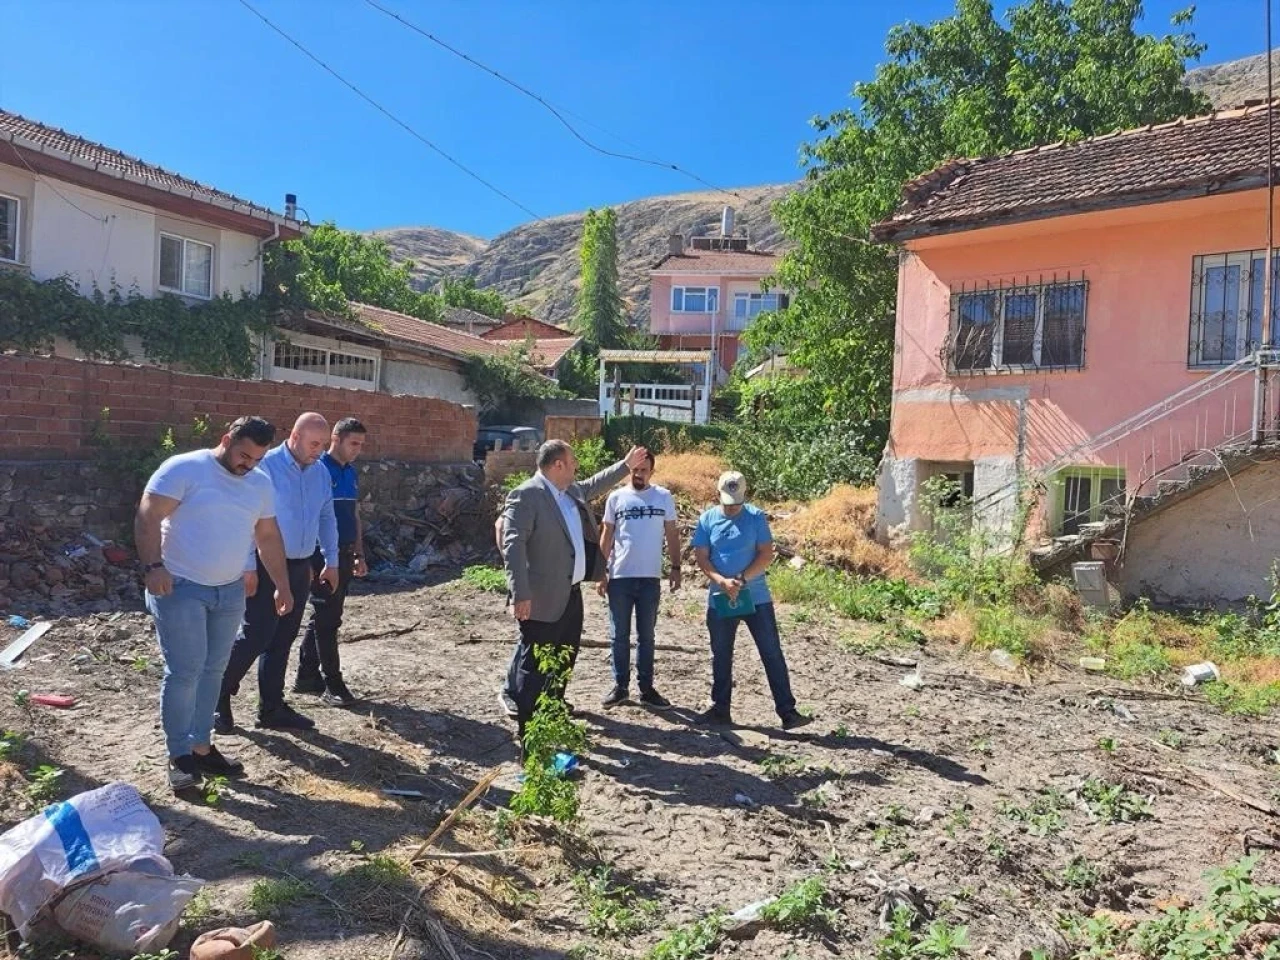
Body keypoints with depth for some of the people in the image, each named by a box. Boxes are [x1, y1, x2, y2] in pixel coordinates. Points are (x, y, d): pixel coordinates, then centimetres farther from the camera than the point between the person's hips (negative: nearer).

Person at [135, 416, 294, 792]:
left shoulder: (260, 484, 8)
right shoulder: (184, 468, -11)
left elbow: (269, 537, 15)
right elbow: (147, 517, -16)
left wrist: (282, 586, 13)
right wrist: (152, 566, -27)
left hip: (230, 591, 6)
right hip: (180, 587, -6)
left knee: (212, 671, 12)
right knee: (184, 672, -6)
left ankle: (201, 747, 24)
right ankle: (179, 756, 8)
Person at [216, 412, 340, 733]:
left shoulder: (321, 472, 6)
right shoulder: (266, 467, -15)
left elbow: (327, 517, 14)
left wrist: (331, 561, 13)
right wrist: (248, 566, -17)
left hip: (300, 568, 6)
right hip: (267, 567, -6)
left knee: (282, 641, 11)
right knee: (256, 636, -6)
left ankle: (272, 708, 19)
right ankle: (219, 697, 13)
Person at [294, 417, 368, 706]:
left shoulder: (351, 473, 12)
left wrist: (359, 555, 16)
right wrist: (307, 559, -17)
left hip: (344, 555, 8)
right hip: (322, 555, -8)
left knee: (324, 618, 14)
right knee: (327, 620, -3)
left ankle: (307, 676, 24)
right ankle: (332, 684, 3)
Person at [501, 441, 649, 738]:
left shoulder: (572, 490, 9)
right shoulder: (525, 496, -18)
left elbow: (594, 485, 32)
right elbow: (513, 546, -23)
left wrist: (626, 465, 33)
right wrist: (520, 595, -28)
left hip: (571, 593, 9)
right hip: (543, 598, -9)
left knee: (565, 660, 22)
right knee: (535, 664, -1)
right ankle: (529, 730, 8)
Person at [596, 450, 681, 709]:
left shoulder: (664, 497, 2)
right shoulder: (616, 498, 2)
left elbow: (672, 534, 6)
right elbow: (606, 536, 5)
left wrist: (676, 567, -1)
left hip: (650, 578, 0)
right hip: (619, 577, 0)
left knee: (646, 636, 10)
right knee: (619, 636, 7)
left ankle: (646, 688, 17)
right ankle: (620, 686, 17)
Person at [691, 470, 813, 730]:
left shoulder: (756, 517, -3)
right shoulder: (707, 520, 1)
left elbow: (766, 555, -6)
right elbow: (701, 558, -2)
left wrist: (741, 579, -18)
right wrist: (723, 581, -18)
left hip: (756, 597, -2)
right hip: (720, 599, 2)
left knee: (772, 653, -2)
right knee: (721, 656, 11)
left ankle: (787, 711, 2)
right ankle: (720, 709, 24)